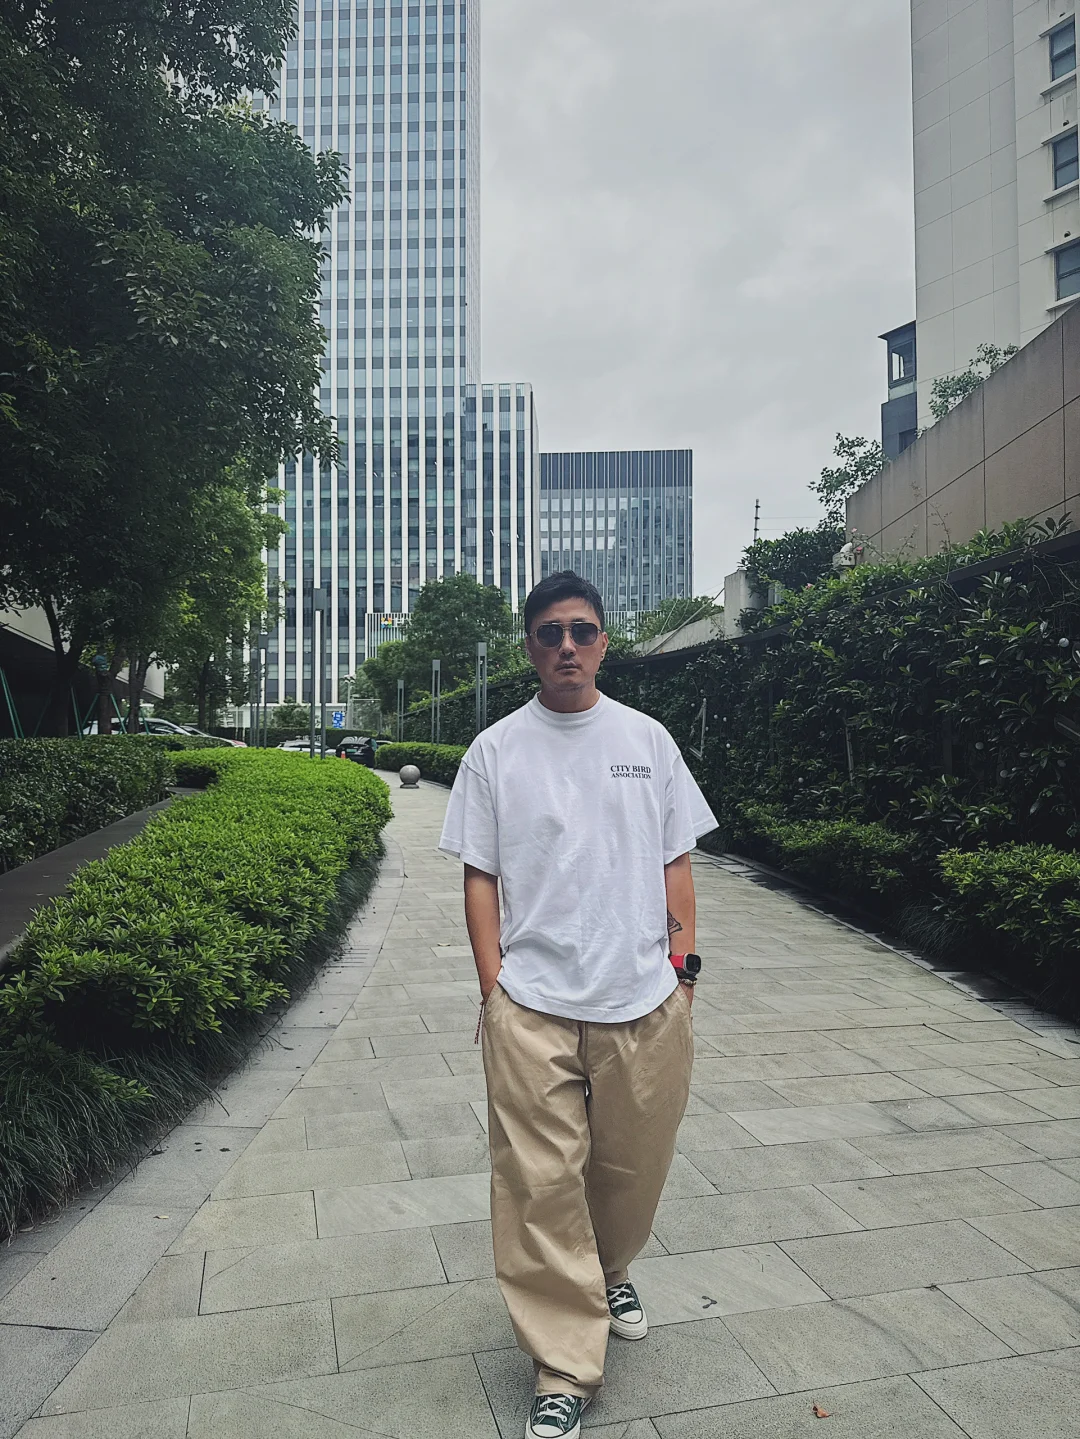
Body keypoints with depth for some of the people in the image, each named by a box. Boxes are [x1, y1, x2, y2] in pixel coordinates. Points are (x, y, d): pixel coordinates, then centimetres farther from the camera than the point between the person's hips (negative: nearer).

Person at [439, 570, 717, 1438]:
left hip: (643, 1001, 2)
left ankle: (611, 1270, 47)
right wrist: (493, 986, -3)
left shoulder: (647, 739, 5)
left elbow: (677, 861, 9)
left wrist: (683, 966, 4)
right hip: (532, 1006, -1)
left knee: (633, 1164, 16)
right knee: (541, 1182, 2)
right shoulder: (496, 750, 1)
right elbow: (480, 876, 3)